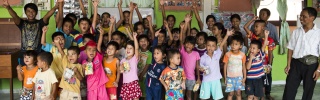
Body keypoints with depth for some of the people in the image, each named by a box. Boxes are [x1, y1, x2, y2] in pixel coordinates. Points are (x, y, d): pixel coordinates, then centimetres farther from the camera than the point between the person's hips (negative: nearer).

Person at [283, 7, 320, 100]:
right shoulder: (296, 32, 5)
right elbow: (291, 49, 7)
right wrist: (288, 65, 2)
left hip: (311, 65, -2)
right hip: (296, 63, 2)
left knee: (308, 90, 10)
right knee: (289, 89, 0)